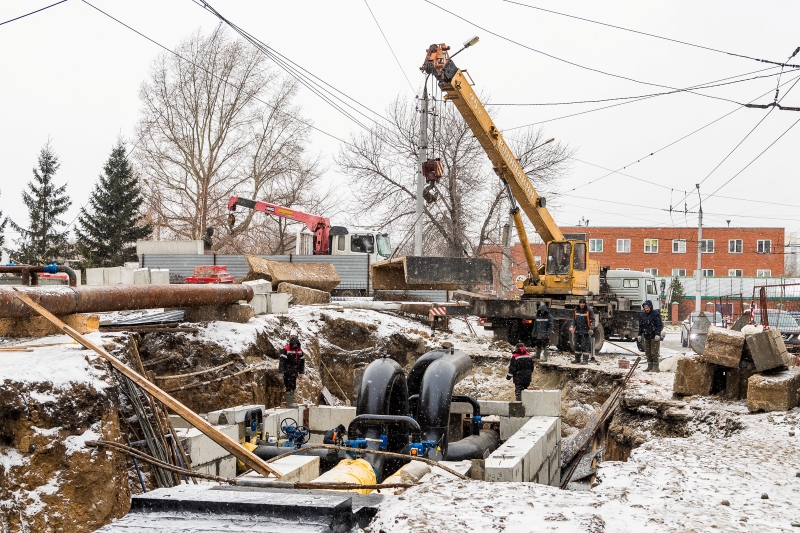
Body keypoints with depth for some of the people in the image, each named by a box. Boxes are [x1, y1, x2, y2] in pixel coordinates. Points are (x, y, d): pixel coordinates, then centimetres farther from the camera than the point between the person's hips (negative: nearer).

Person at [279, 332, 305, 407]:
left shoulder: (300, 350, 11)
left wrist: (301, 372, 16)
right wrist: (281, 371, -17)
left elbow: (302, 361, 18)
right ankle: (289, 403, -9)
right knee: (289, 387, -10)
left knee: (293, 387, 13)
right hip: (287, 372, -7)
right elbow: (282, 361, -13)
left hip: (294, 372, 7)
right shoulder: (285, 350, -10)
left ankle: (291, 401, 23)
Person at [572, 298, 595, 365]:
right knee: (577, 345, 10)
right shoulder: (576, 311, 8)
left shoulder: (589, 311, -8)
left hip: (586, 331, -6)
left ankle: (585, 360, -4)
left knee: (585, 345, -8)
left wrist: (591, 329, -19)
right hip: (578, 330, 6)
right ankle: (577, 359, 19)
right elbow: (574, 319, 17)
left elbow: (592, 320, -9)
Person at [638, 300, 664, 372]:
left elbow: (660, 325, -11)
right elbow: (640, 326, 17)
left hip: (654, 337, -6)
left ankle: (655, 367, -1)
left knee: (654, 352, -7)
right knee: (648, 352, 9)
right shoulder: (642, 315, 9)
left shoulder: (656, 314, -9)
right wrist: (640, 335, 12)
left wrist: (657, 334, -20)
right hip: (646, 336, 6)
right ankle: (650, 366, 17)